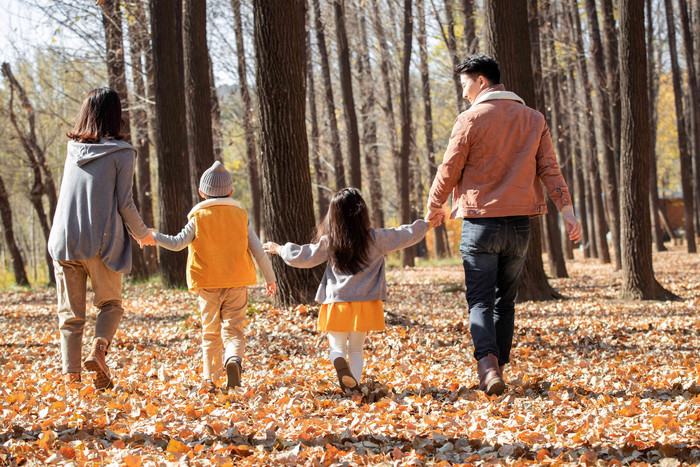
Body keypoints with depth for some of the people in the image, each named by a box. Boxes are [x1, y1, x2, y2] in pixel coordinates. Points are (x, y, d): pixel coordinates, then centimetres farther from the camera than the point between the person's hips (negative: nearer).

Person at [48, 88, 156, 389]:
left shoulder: (73, 149, 8)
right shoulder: (121, 152, -4)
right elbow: (124, 203, -5)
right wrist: (141, 233, 10)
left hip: (64, 240, 3)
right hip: (102, 241, -3)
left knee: (70, 313, 8)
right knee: (110, 304, 14)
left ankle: (70, 374, -1)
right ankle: (98, 349, -12)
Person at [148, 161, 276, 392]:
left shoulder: (198, 218, -2)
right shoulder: (241, 216, 5)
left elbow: (178, 243, -9)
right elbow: (258, 250, 6)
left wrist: (153, 236, 4)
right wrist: (269, 277, 16)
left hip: (207, 285, 0)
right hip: (237, 283, 0)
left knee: (211, 332, 11)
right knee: (233, 328, 0)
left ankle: (210, 378, 6)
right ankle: (233, 359, -30)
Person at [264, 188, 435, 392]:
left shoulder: (328, 242, -3)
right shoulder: (376, 239, -5)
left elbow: (302, 257, 6)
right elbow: (406, 235, 3)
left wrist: (280, 249, 23)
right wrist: (426, 224, 19)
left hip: (337, 304, 0)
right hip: (365, 304, 0)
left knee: (338, 347, 8)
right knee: (356, 349, 14)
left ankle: (339, 362, -26)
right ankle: (353, 383, -6)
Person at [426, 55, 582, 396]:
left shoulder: (471, 119, -6)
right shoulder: (533, 119, 8)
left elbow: (449, 170, -1)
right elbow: (549, 168, 2)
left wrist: (434, 207, 14)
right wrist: (567, 209, -1)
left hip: (480, 223, -4)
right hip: (520, 223, 4)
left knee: (480, 299, -3)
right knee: (505, 300, 14)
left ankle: (487, 363, -24)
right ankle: (498, 368, 16)